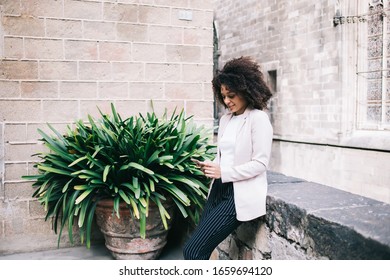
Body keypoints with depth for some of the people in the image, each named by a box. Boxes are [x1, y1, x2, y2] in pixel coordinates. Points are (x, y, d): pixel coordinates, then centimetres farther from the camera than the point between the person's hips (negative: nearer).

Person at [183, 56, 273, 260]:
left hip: (240, 195, -7)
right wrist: (209, 167, -1)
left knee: (193, 250, -13)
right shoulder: (225, 119, 14)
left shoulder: (259, 118, -8)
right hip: (219, 190, 8)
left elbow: (260, 163, -13)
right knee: (198, 249, 4)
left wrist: (223, 173, -18)